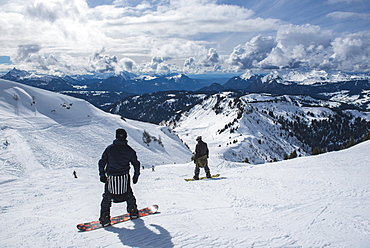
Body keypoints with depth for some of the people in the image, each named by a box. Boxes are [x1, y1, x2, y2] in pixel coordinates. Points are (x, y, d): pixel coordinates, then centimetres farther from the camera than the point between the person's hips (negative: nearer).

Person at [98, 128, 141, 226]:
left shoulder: (109, 148, -1)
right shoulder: (129, 150, 0)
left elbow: (102, 162, 1)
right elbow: (136, 163, 6)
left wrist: (102, 174, 10)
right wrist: (136, 176, 18)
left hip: (111, 177, 0)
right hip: (124, 177, 1)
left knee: (107, 197, 10)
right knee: (128, 194, 21)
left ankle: (105, 218, 7)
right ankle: (133, 212, 28)